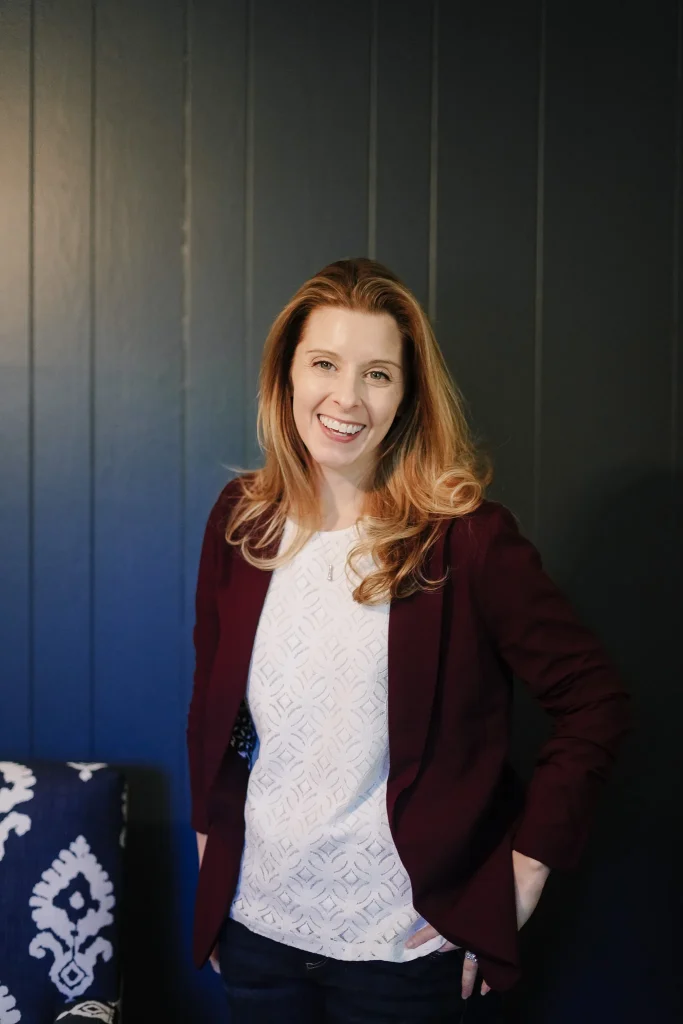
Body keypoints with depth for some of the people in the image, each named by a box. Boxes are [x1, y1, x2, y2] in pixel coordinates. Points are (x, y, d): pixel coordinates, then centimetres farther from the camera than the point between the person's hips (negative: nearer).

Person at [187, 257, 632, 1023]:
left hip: (402, 940, -3)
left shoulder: (465, 537, -14)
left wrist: (528, 865, -11)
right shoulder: (241, 519, -1)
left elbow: (594, 701, -10)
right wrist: (212, 837, 11)